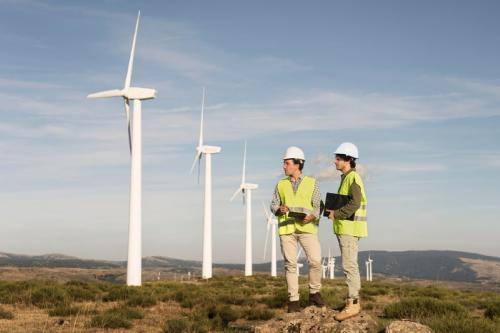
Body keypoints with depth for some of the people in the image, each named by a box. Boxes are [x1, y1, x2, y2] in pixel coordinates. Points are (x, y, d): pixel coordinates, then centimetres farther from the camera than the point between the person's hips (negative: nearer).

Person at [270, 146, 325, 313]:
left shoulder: (312, 183, 7)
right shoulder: (281, 184, 14)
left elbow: (317, 206, 2)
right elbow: (273, 205, 9)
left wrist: (312, 216, -20)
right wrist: (279, 209, -15)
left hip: (307, 227, -1)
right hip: (286, 228, 2)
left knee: (315, 261, -13)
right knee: (290, 264, 0)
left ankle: (314, 294, 7)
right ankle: (293, 301, 6)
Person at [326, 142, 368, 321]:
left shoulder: (353, 177, -14)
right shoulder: (346, 178, 17)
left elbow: (355, 203, -24)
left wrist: (336, 214, -18)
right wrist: (333, 211, 8)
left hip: (350, 227, -10)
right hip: (345, 227, 10)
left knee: (349, 265, -12)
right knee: (350, 265, 12)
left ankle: (352, 304, -12)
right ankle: (353, 300, 18)